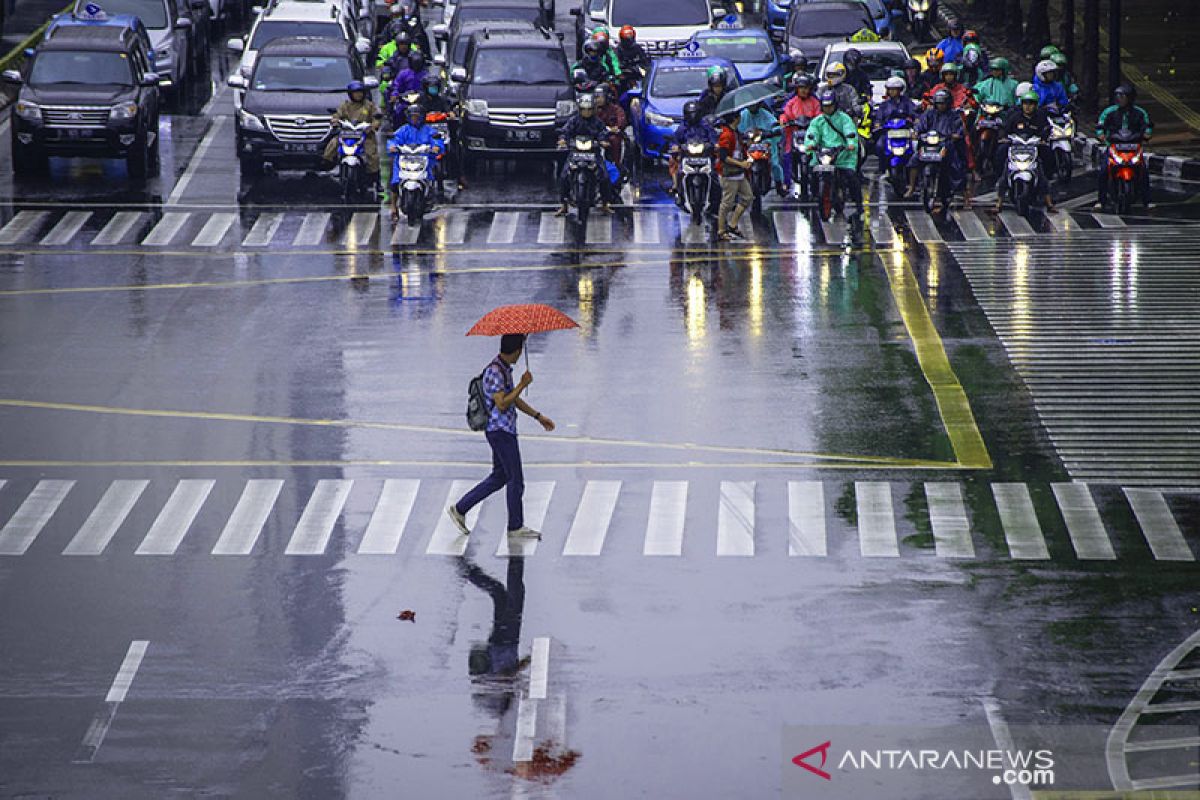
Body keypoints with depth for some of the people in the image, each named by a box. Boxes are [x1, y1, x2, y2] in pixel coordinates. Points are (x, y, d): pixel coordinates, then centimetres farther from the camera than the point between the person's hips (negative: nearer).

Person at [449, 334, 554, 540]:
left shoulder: (505, 369, 13)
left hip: (505, 432, 10)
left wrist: (538, 416, 22)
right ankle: (516, 527, 11)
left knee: (499, 478, 16)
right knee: (516, 480, 0)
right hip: (500, 432, -10)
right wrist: (522, 385, -18)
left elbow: (514, 400, 22)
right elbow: (502, 404, -24)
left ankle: (460, 509, 19)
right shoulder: (495, 372, -19)